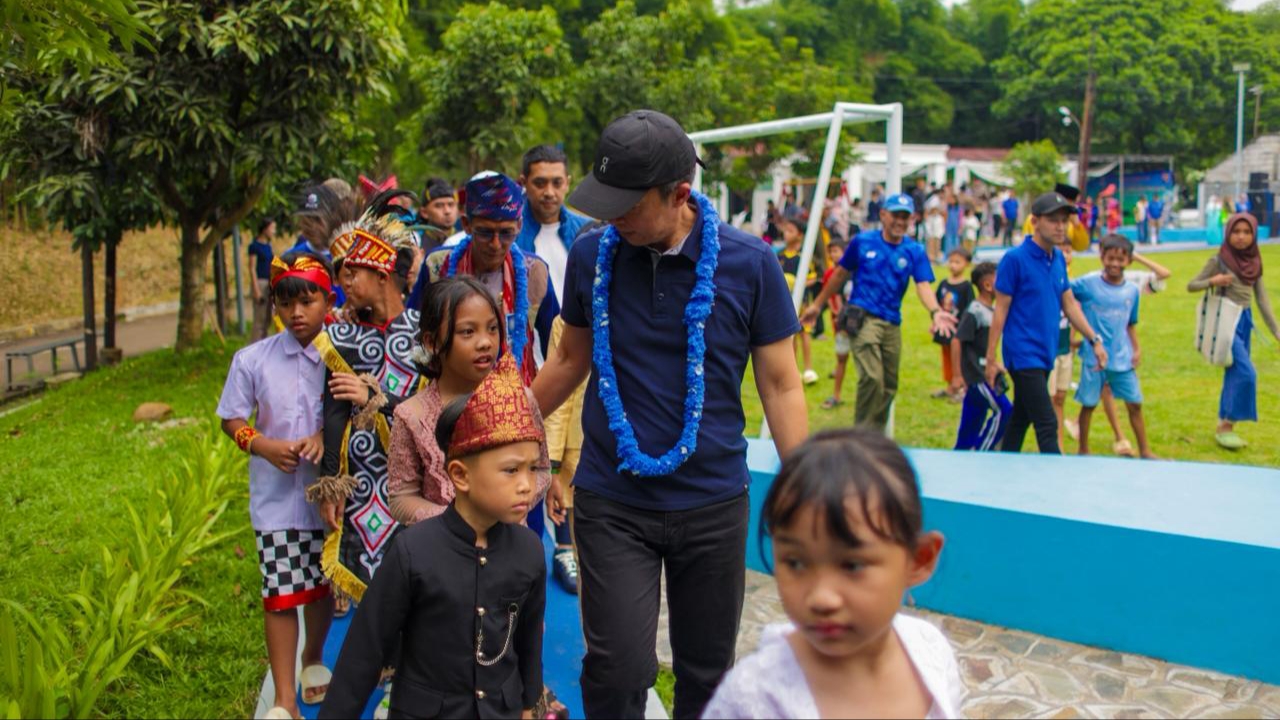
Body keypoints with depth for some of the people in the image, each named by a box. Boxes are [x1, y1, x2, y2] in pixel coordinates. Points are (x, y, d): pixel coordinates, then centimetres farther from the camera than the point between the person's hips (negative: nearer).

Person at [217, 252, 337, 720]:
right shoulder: (253, 360, -5)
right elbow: (232, 421, 2)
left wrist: (326, 438, -20)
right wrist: (266, 446, -15)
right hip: (276, 496, 0)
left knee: (322, 585, 17)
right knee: (281, 595, 1)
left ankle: (313, 659, 43)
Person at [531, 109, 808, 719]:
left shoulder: (748, 262, -9)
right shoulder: (591, 254, -3)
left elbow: (780, 384, -3)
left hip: (713, 502, 0)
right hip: (611, 502, 1)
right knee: (617, 669, -6)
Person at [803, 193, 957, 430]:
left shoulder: (915, 251, 3)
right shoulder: (863, 242, 1)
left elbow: (923, 285, -10)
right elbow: (841, 274, 12)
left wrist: (935, 311, -30)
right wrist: (817, 305, 15)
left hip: (892, 324, 4)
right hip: (863, 318, -4)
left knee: (889, 386, 9)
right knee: (871, 377, -20)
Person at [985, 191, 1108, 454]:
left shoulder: (1058, 259, 9)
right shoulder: (1014, 259, -12)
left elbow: (1069, 304, 17)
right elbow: (1001, 310, -10)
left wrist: (1095, 340, 13)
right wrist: (991, 359, -10)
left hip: (1045, 355, 7)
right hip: (1023, 355, -7)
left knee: (1021, 419, 15)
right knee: (1047, 426, -10)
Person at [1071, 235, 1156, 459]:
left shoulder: (1132, 290, 6)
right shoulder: (1088, 284, -7)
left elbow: (1131, 324, 14)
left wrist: (1136, 349, 5)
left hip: (1122, 358, 3)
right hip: (1094, 357, -3)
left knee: (1134, 404, 7)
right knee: (1088, 404, 6)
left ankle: (1145, 450, 19)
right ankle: (1083, 450, 21)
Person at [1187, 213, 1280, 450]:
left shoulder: (1254, 262, 8)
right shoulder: (1219, 260, -7)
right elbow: (1191, 286, -4)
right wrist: (1212, 281, -24)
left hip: (1245, 321, 6)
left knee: (1234, 374, 9)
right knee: (1246, 373, -15)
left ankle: (1224, 424, 19)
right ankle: (1227, 425, -5)